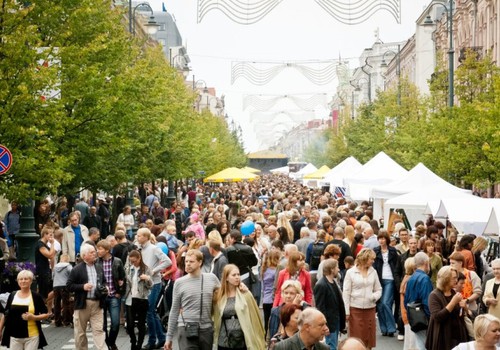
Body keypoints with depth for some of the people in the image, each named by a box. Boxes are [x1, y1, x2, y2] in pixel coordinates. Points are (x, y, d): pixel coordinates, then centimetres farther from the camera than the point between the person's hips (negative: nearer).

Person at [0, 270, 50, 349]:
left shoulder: (36, 296, -3)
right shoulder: (12, 295, 6)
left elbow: (46, 315, -1)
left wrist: (34, 317, -17)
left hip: (32, 336, -3)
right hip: (14, 336, 3)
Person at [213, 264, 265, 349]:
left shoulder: (245, 295, -1)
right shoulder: (218, 297, 3)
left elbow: (254, 317, -3)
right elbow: (216, 320, 9)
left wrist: (257, 341, -6)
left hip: (242, 342, -1)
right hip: (224, 342, 2)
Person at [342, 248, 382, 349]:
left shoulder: (373, 272, 7)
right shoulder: (350, 272, -2)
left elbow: (378, 289, 13)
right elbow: (346, 293, -2)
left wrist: (374, 296, -10)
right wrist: (346, 312, -6)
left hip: (370, 309, 3)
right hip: (355, 309, -3)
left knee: (369, 337, 6)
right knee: (356, 338, -1)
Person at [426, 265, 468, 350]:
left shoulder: (454, 293, 11)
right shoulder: (434, 295, -9)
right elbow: (437, 317, -22)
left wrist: (463, 308, -3)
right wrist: (453, 302, -22)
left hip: (458, 336, 6)